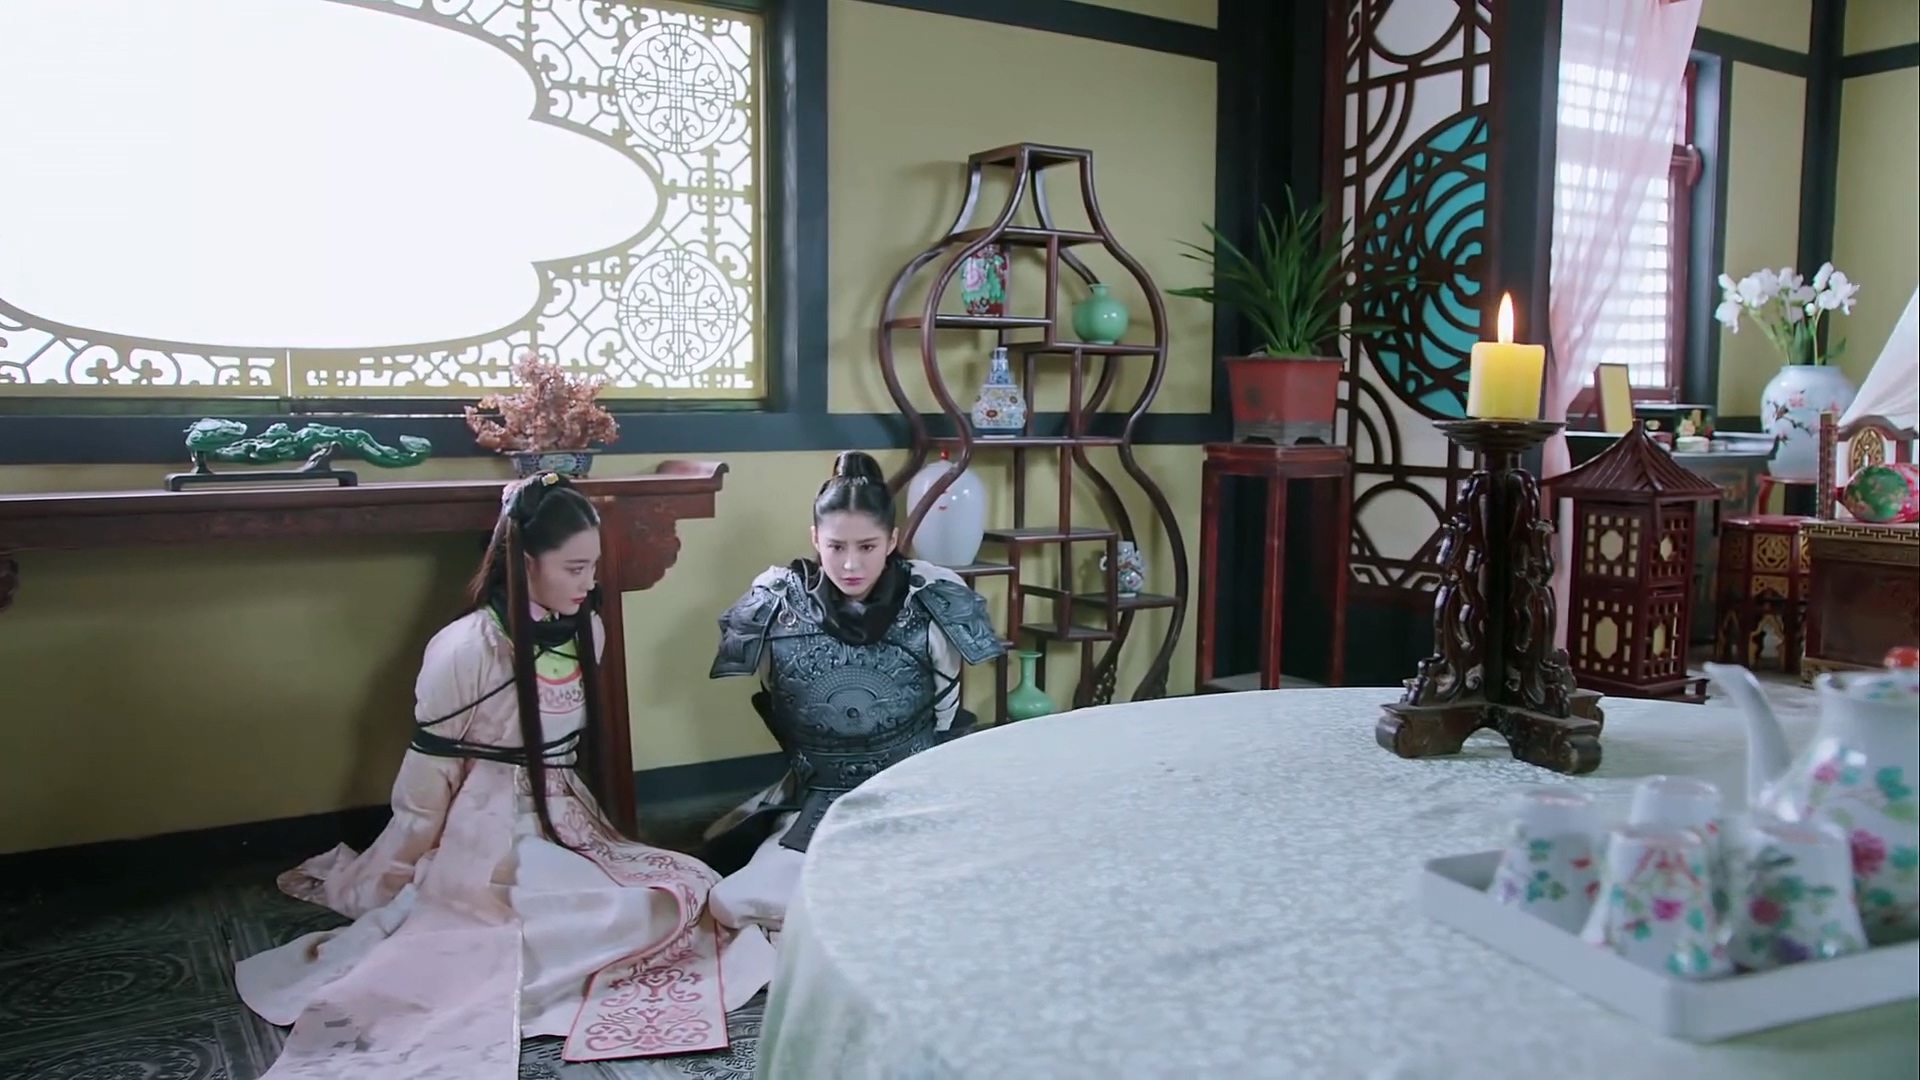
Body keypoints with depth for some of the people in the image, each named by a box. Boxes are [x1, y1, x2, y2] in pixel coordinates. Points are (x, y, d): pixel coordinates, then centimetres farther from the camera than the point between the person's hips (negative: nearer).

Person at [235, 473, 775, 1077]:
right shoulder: (466, 648, -19)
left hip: (565, 821, 8)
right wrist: (400, 879, -1)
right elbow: (428, 771, -10)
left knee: (694, 889, -9)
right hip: (494, 835, -8)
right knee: (649, 911, -21)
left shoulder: (586, 632, 0)